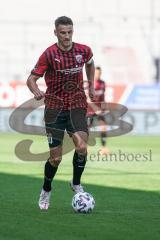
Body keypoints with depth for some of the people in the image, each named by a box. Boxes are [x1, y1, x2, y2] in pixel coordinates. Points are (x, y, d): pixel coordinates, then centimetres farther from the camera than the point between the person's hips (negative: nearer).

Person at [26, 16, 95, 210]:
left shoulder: (83, 51, -1)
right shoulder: (49, 54, -11)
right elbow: (31, 79, -15)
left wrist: (91, 85, 18)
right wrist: (36, 92, -35)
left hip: (77, 106, 2)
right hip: (55, 108, -2)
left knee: (82, 147, -20)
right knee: (56, 157, -1)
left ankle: (76, 183, 7)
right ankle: (46, 191, 26)